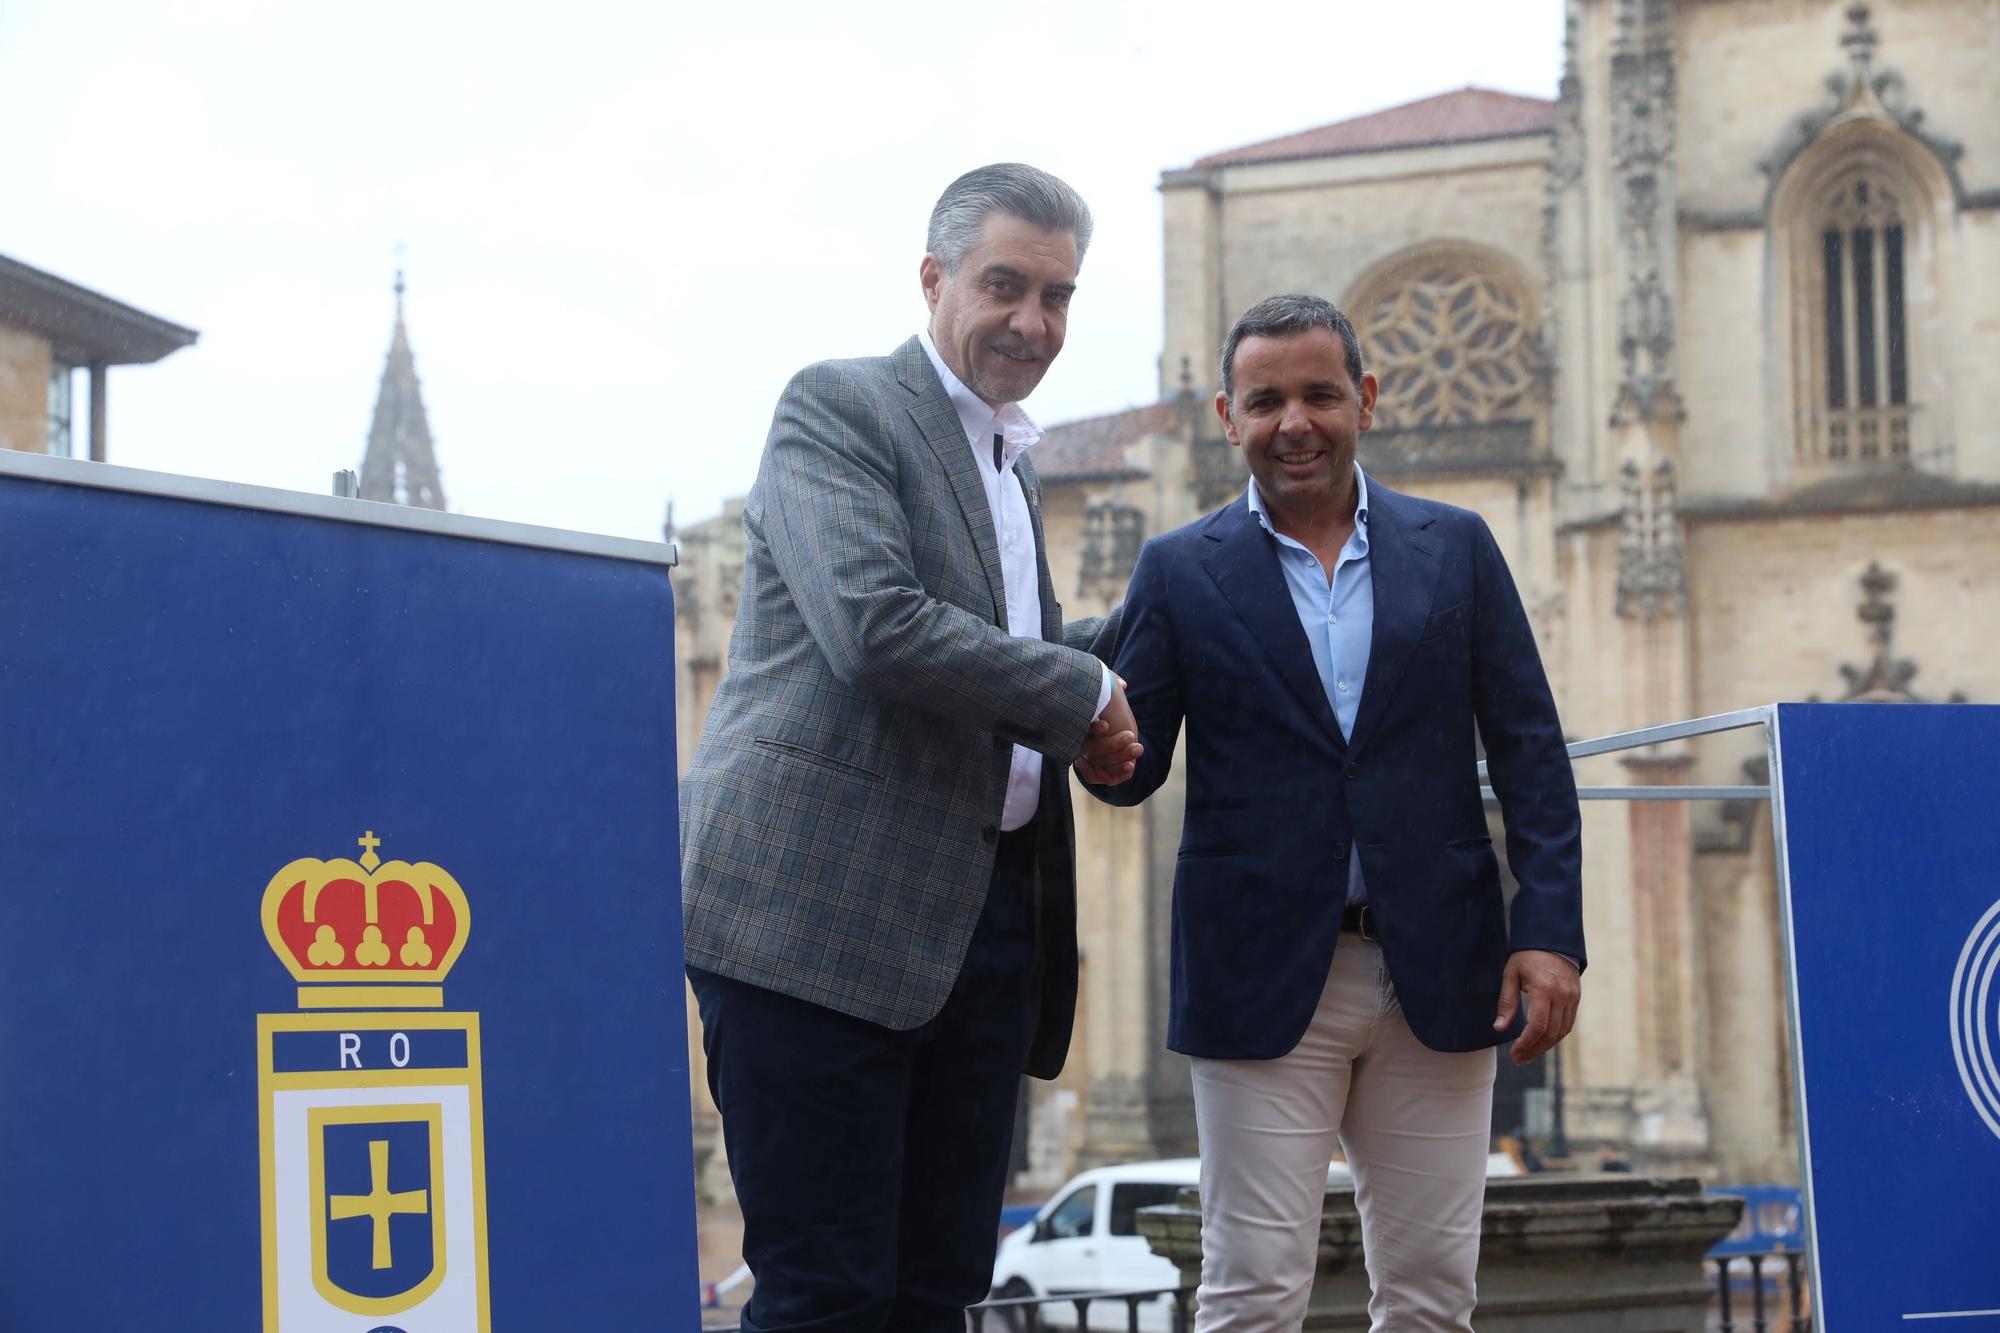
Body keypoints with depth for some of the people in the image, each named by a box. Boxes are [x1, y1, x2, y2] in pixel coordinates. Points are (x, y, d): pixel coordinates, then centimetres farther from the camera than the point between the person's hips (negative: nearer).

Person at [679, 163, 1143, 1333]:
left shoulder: (1012, 464, 23)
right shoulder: (838, 407, -3)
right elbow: (876, 628, -18)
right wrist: (1082, 696, -8)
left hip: (984, 921, 8)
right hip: (824, 907, -8)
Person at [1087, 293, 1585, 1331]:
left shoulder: (1455, 547, 9)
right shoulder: (1180, 571, 5)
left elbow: (1529, 751, 7)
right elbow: (1130, 774, 1)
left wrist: (1550, 929, -4)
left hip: (1437, 974, 2)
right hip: (1264, 978, -1)